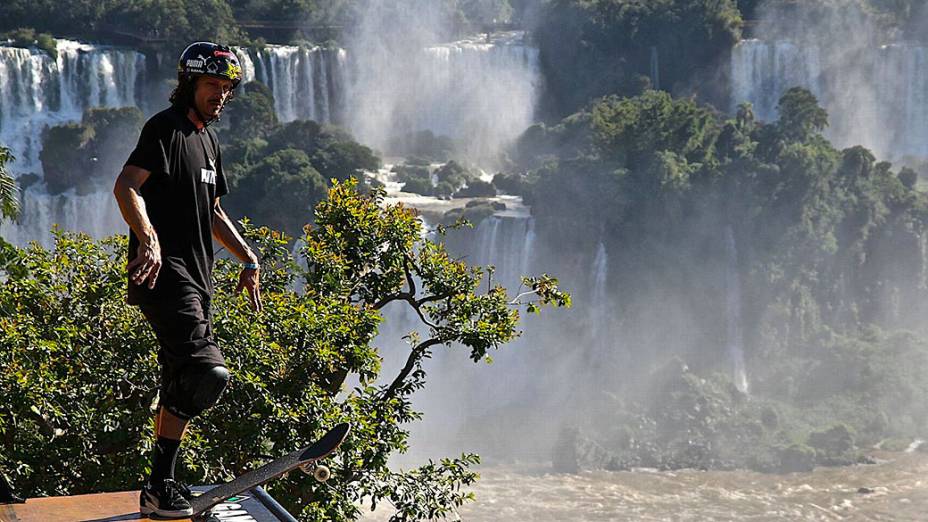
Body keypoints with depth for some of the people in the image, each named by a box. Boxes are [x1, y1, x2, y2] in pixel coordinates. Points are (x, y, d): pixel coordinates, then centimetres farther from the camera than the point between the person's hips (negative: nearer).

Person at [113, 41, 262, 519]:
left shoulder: (207, 140, 23)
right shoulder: (165, 128, -6)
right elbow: (126, 186, -21)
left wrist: (248, 259, 27)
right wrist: (148, 238, -37)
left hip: (196, 276, 10)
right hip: (164, 270, -10)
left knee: (182, 387, 10)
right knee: (208, 373, -23)